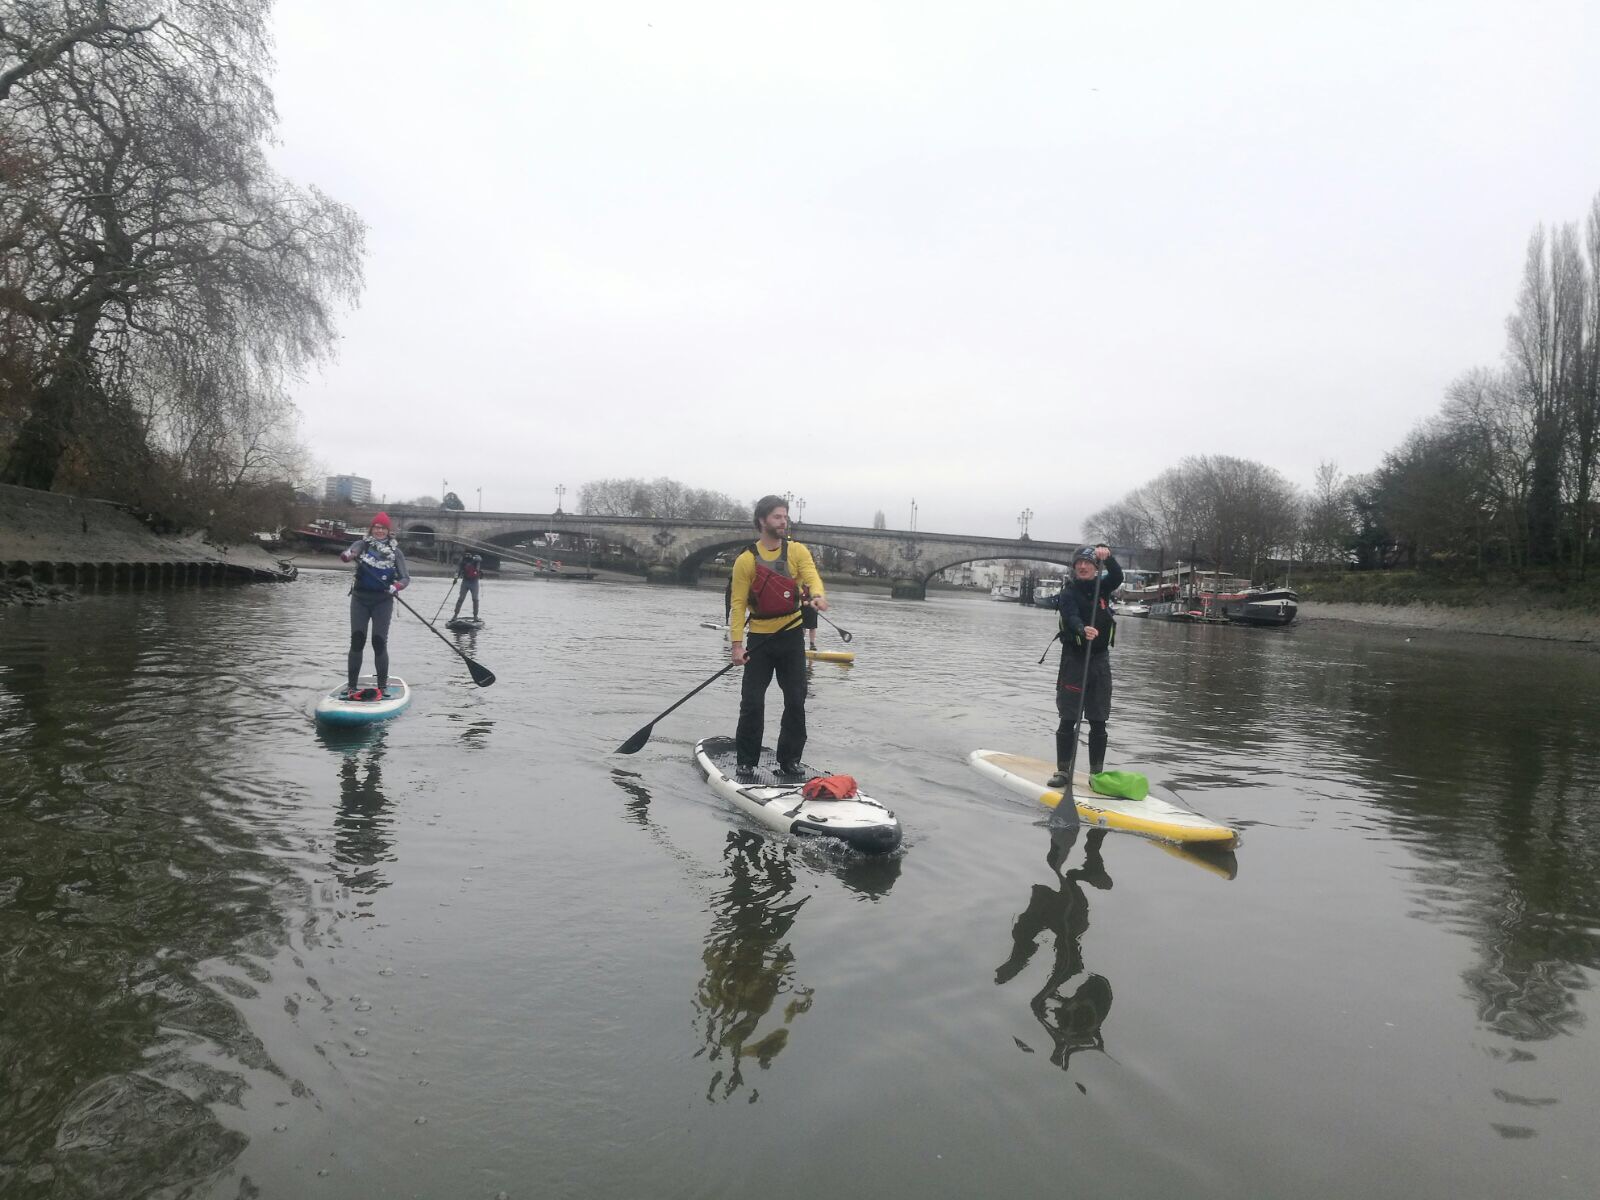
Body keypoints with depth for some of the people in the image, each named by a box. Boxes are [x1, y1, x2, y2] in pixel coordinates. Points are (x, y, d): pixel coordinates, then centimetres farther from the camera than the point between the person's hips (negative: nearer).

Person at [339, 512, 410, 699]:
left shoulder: (395, 551, 1)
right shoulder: (363, 544, 1)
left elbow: (405, 577, -3)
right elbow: (349, 553, -20)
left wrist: (397, 586, -25)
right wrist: (348, 556, -44)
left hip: (383, 602, -1)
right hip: (360, 599, 1)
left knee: (379, 643, -3)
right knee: (357, 641, -1)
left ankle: (382, 687, 5)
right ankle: (352, 686, 4)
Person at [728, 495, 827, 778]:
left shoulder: (797, 551, 1)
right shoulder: (746, 560, -5)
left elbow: (811, 575, -17)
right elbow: (738, 604, -7)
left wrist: (817, 594, -41)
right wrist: (737, 644, -15)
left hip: (792, 636, 2)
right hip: (760, 639, -2)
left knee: (796, 702, 6)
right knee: (752, 703, -2)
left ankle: (790, 760, 19)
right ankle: (745, 761, 11)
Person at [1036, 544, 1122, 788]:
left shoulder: (1102, 587, 8)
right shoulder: (1068, 592, -4)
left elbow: (1117, 578, -13)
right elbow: (1071, 617, -22)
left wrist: (1107, 556, -30)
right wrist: (1083, 630, -44)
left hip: (1100, 660, 3)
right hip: (1074, 659, -3)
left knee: (1098, 722, 5)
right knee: (1068, 720, -4)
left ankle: (1097, 773, 12)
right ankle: (1063, 771, 3)